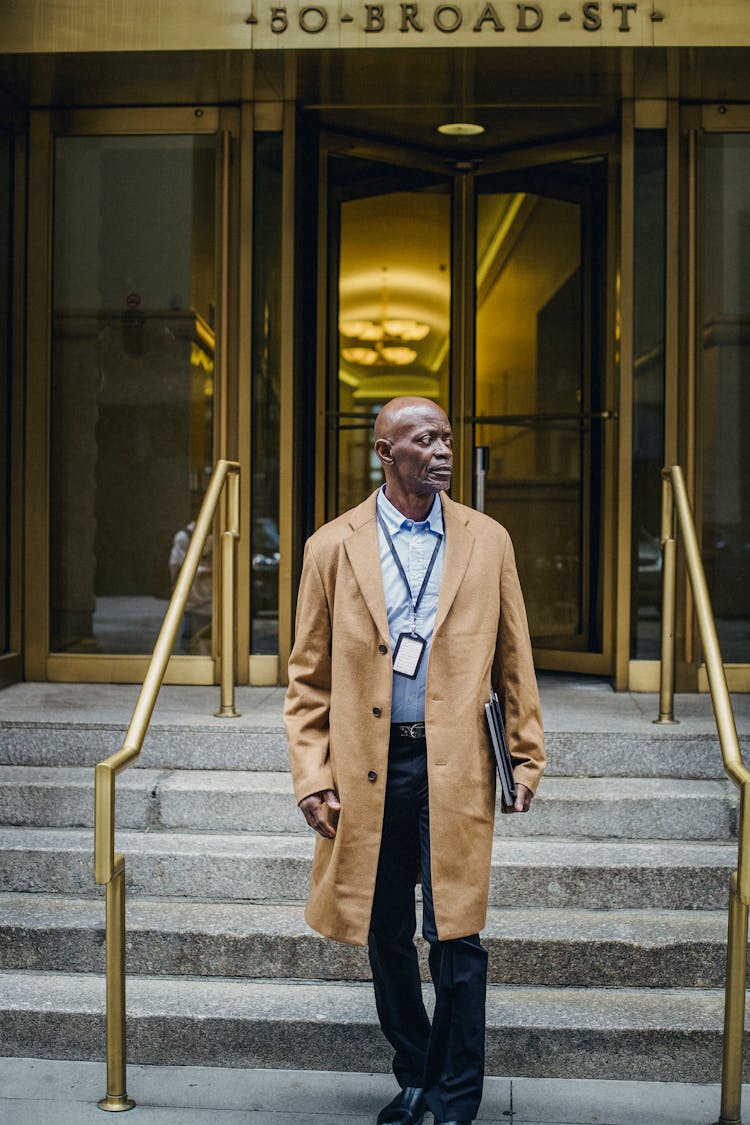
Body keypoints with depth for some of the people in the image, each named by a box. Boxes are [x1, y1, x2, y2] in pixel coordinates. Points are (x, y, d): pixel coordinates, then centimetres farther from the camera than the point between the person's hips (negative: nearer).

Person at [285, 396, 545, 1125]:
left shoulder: (487, 541, 5)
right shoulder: (332, 546, 2)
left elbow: (513, 661, 9)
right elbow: (309, 675, 4)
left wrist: (526, 757, 7)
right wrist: (311, 775, -2)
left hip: (454, 768, -1)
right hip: (369, 768, 1)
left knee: (455, 939, 0)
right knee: (386, 938, 12)